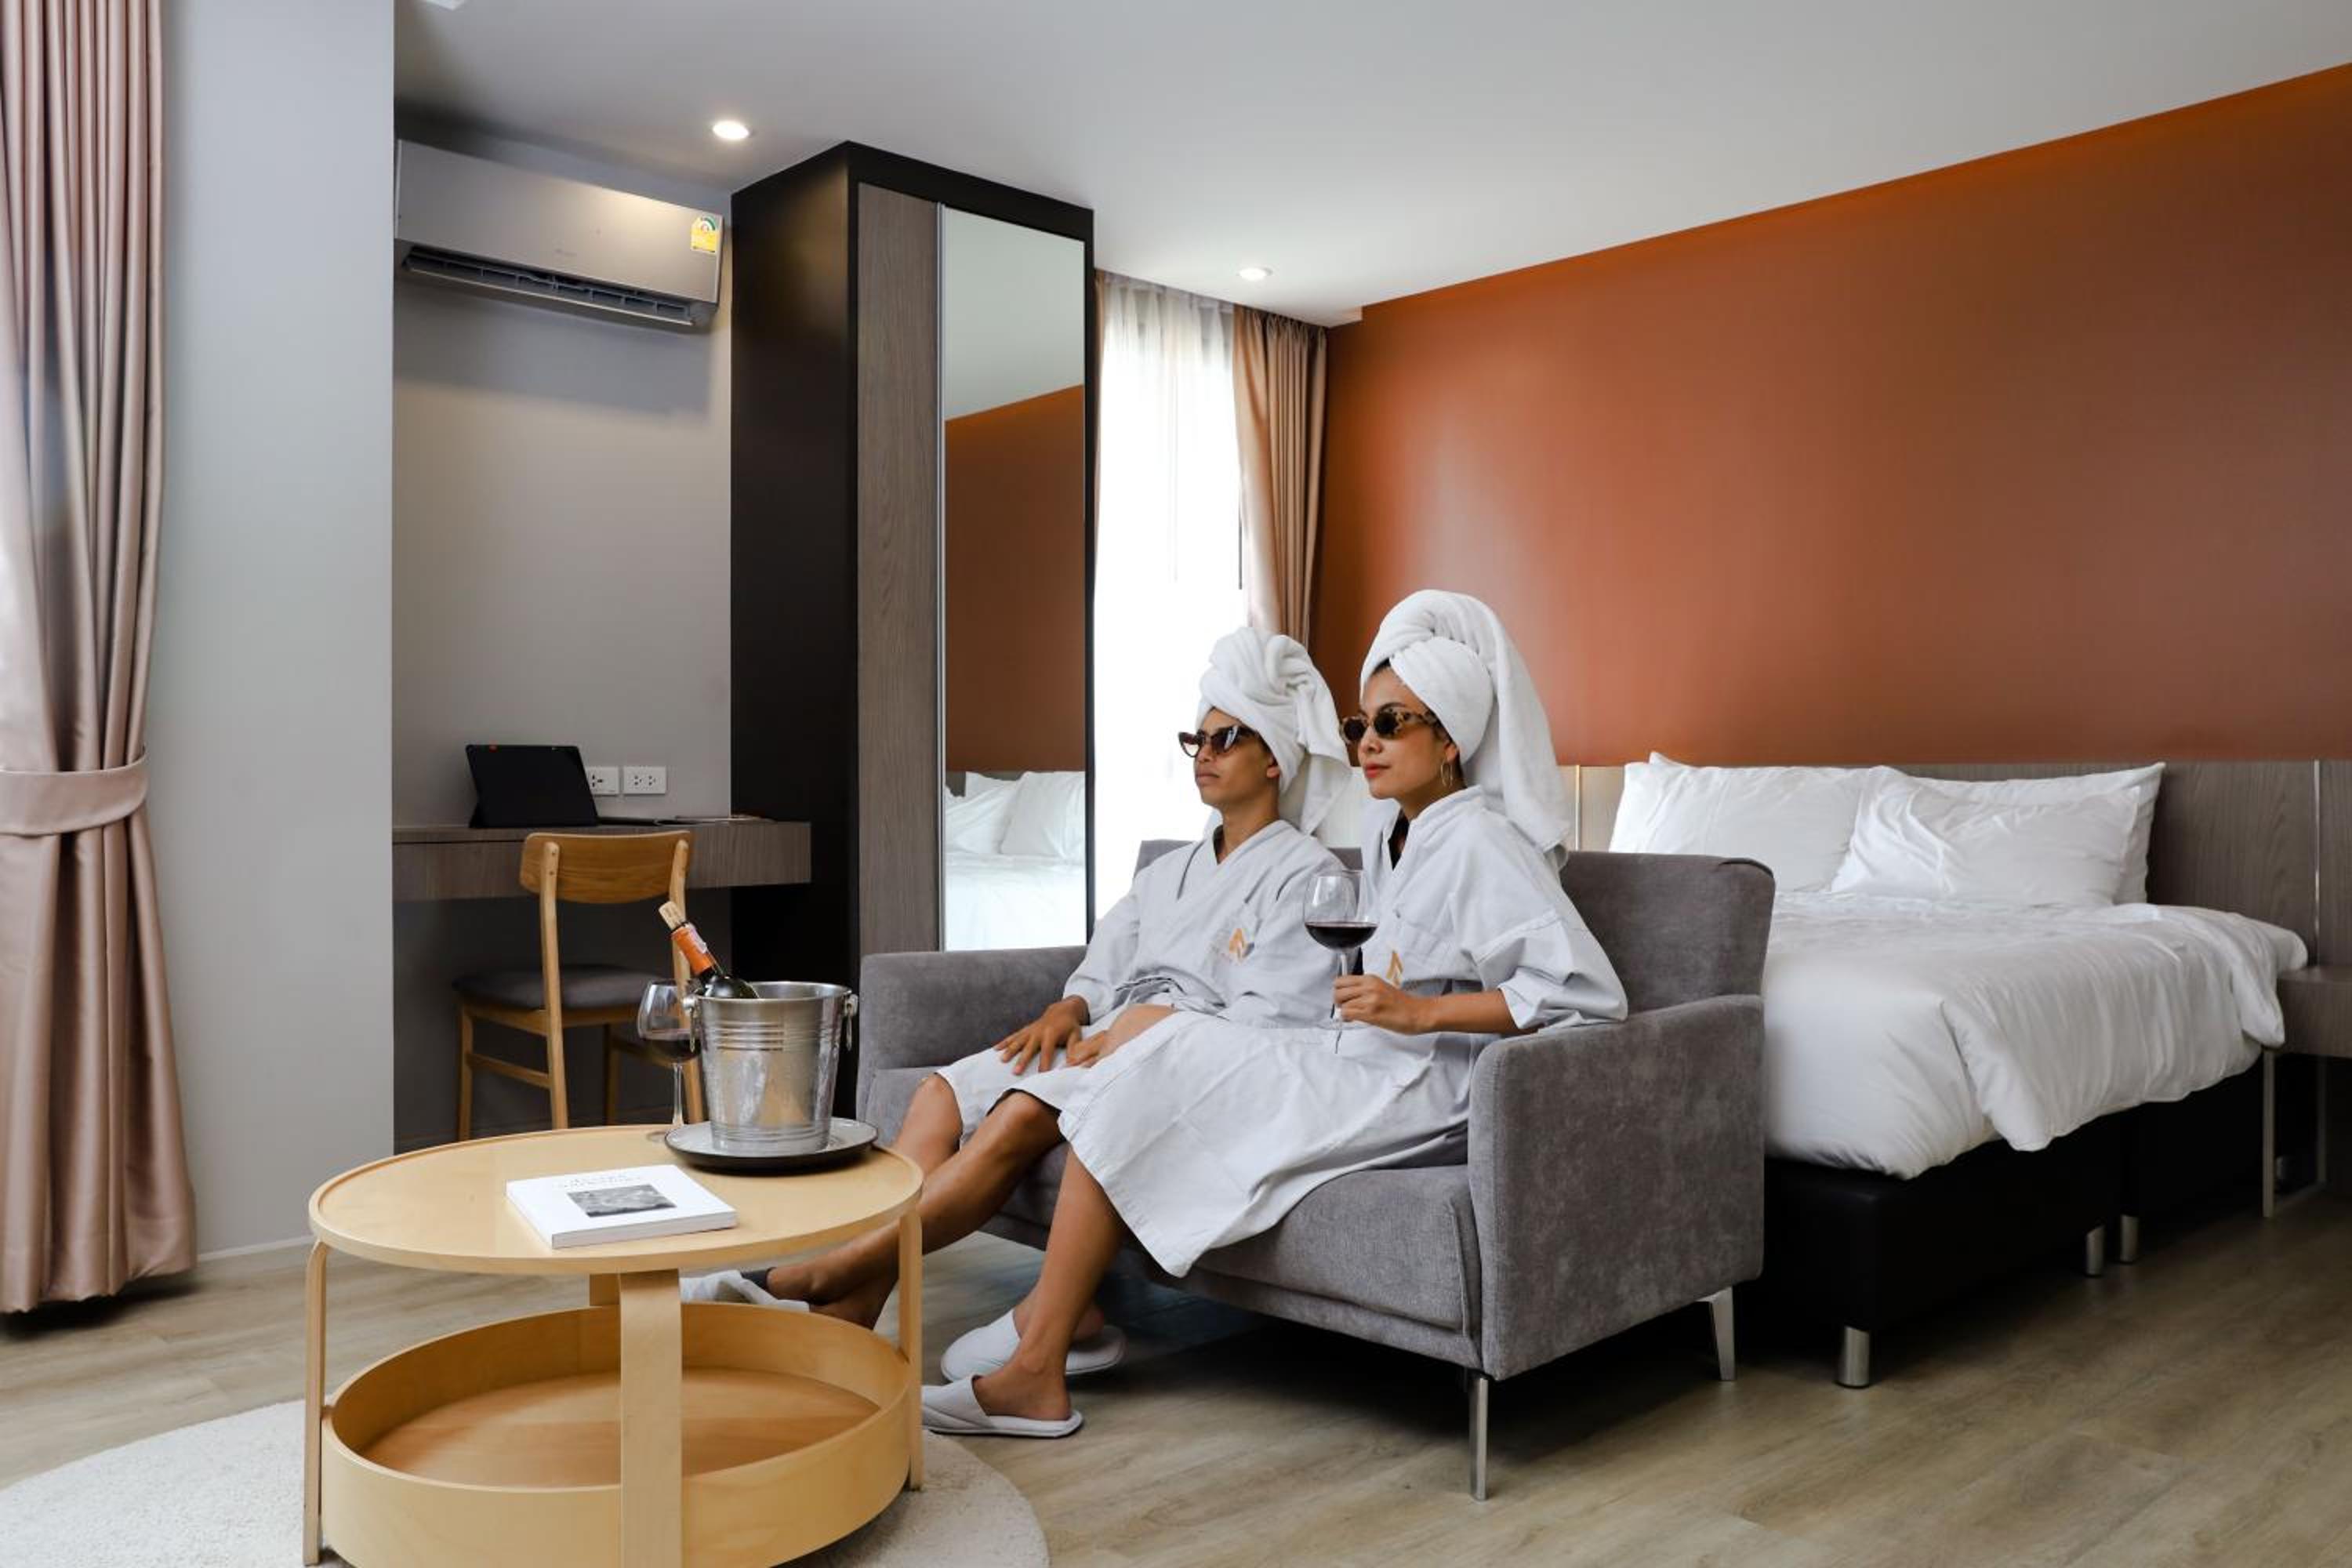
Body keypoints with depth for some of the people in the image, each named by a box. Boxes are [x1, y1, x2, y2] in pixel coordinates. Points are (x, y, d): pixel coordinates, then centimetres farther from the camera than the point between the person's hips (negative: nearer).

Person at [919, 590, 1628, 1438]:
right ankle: (1066, 1308, -5)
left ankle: (1035, 1375, -8)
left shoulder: (1480, 842, -13)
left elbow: (1591, 991, -22)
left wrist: (1422, 1012, -22)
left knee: (1143, 1074, -15)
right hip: (1362, 1065, 9)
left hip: (1416, 1091, -9)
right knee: (1142, 1030, -4)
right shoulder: (1388, 827, 14)